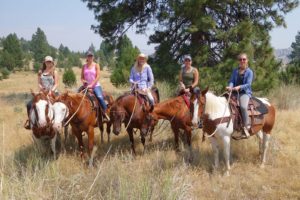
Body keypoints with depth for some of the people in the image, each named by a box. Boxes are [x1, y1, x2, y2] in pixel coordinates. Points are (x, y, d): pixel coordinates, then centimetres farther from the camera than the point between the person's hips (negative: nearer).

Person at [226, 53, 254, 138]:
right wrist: (230, 87, -18)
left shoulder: (249, 72, 2)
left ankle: (246, 127, -23)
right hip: (235, 92, 5)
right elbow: (231, 81, 6)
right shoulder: (235, 71, 15)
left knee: (243, 107, -33)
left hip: (245, 93, -5)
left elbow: (248, 84, -8)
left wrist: (239, 87, -25)